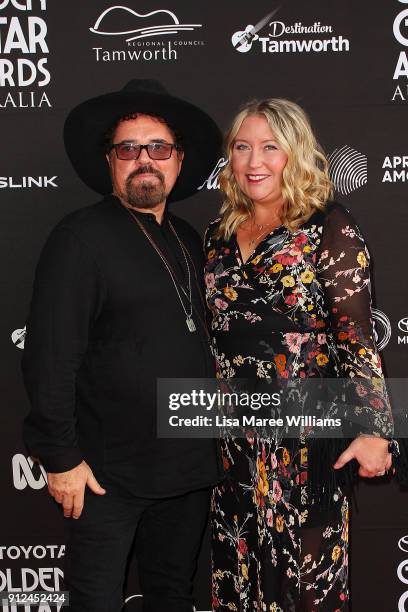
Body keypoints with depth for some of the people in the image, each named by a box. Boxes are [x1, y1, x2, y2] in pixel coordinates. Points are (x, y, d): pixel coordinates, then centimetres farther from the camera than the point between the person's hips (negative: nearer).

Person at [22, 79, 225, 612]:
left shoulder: (188, 241, 10)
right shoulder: (81, 237, -11)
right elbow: (49, 358, -15)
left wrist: (213, 445, 12)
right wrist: (61, 458, -15)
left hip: (190, 468, 6)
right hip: (109, 473, -6)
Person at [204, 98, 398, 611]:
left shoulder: (328, 227, -6)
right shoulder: (218, 234, 9)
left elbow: (356, 334, -11)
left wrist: (372, 429, -17)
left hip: (307, 433, -5)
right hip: (233, 432, 5)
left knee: (307, 568, 6)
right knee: (237, 569, 14)